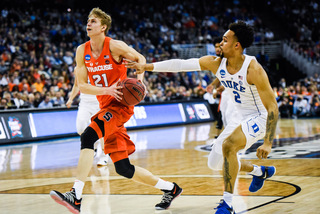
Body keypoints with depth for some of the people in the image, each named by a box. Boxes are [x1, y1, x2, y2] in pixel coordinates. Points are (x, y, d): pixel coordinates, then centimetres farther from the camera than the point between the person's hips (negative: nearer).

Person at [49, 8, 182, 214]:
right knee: (123, 168, 6)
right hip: (105, 107, 7)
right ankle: (170, 189, 23)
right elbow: (82, 86, 0)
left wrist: (140, 77, -13)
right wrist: (106, 90, -16)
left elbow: (140, 58, 7)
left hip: (121, 105, -7)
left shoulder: (115, 46, -9)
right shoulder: (82, 51, 5)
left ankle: (76, 197, -35)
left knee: (88, 136, -30)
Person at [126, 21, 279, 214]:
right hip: (240, 119, 8)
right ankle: (260, 172, 36)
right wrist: (147, 66, -13)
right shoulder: (215, 63, -8)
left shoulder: (253, 69, -27)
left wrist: (268, 143, -29)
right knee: (215, 163, 11)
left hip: (259, 118, -8)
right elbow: (181, 64, -8)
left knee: (228, 146, -32)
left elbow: (272, 107, -25)